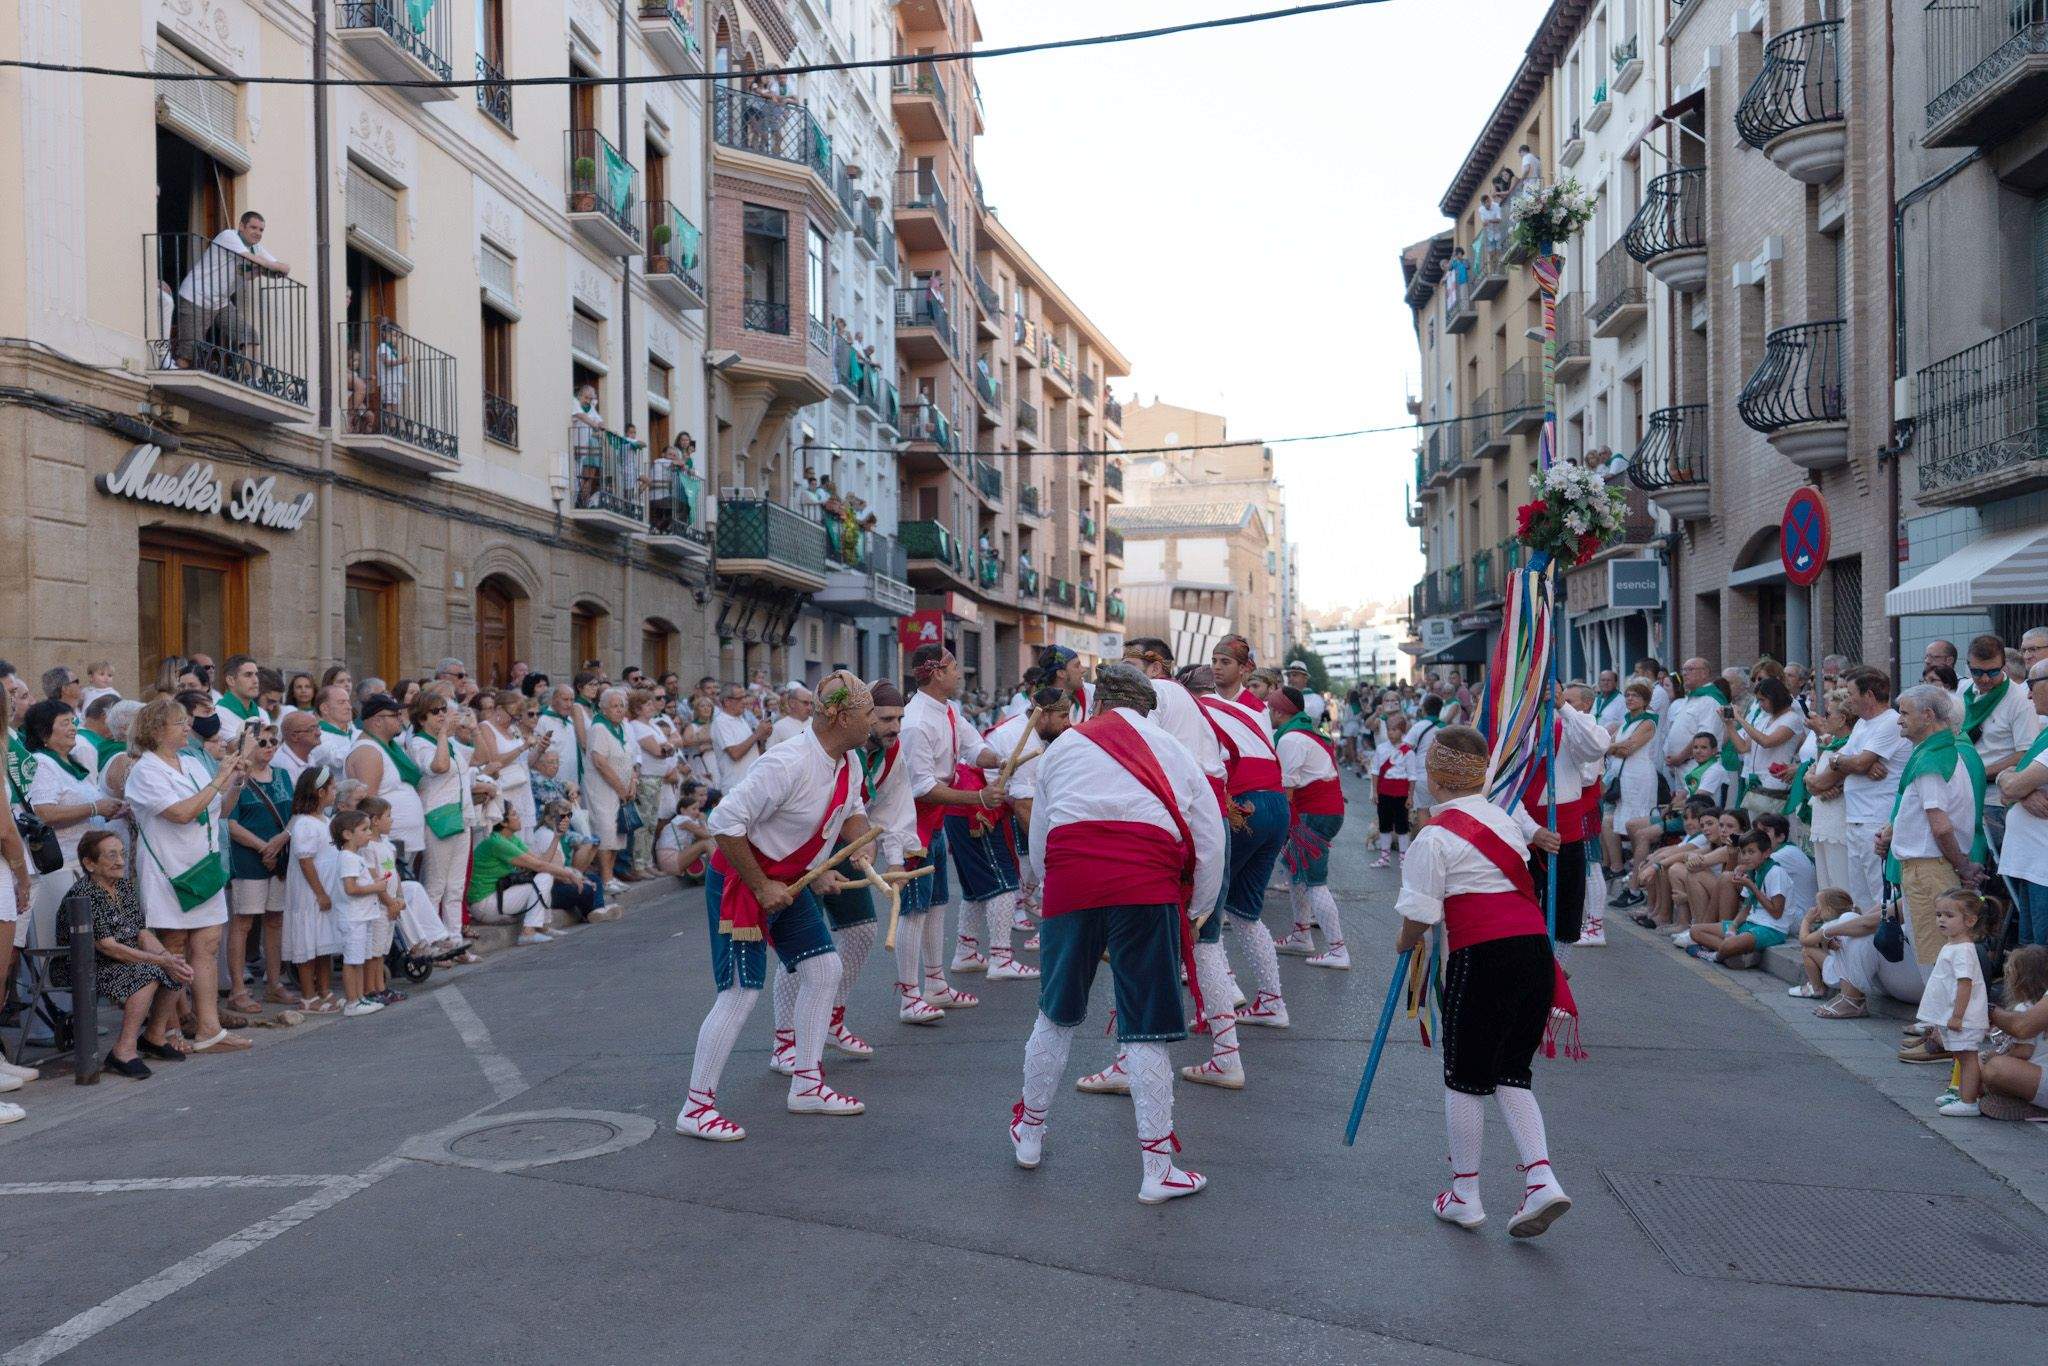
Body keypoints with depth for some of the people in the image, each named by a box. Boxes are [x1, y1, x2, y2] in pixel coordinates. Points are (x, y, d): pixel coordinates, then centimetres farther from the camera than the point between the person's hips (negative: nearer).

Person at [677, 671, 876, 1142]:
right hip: (739, 881, -9)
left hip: (790, 881, 9)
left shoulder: (849, 763, -1)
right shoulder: (788, 764, -30)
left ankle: (806, 1086, 20)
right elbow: (725, 823, -29)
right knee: (740, 993, -10)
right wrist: (761, 887, -23)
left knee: (824, 969, 8)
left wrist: (859, 844, 1)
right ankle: (695, 1107, 2)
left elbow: (853, 808, 22)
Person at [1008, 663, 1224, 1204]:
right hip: (1148, 881, -1)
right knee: (1146, 1029, 4)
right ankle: (1158, 1168, 9)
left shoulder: (1065, 747, 21)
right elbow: (1210, 841, 14)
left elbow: (1038, 839, 23)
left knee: (1057, 1015, 19)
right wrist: (1193, 911, 24)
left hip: (1070, 875, 1)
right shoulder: (1174, 751, 20)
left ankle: (1030, 1129, 35)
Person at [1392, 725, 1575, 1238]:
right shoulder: (1507, 818, 13)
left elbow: (1420, 915, -9)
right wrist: (1541, 835, 58)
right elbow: (1531, 831, 37)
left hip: (1482, 959, -6)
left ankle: (1464, 1194, 17)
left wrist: (1405, 942, 11)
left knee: (1465, 1078, 8)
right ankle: (1541, 1179, 2)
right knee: (1512, 1073, 16)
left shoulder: (1434, 837, -8)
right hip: (1536, 950, 6)